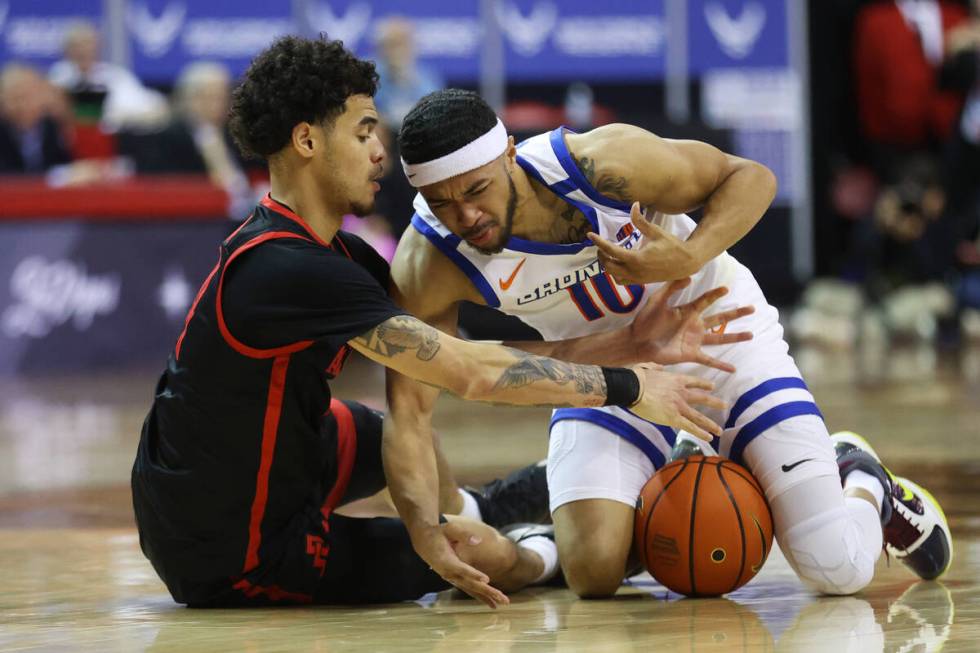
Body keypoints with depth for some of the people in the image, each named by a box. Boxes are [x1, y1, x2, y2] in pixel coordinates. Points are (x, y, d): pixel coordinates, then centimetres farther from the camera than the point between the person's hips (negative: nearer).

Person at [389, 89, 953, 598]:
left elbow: (752, 178, -18)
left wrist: (688, 259, -36)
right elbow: (410, 407, -19)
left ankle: (864, 485, 24)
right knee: (592, 574, -19)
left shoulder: (604, 162, -31)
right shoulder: (427, 266, -24)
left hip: (721, 334, -3)